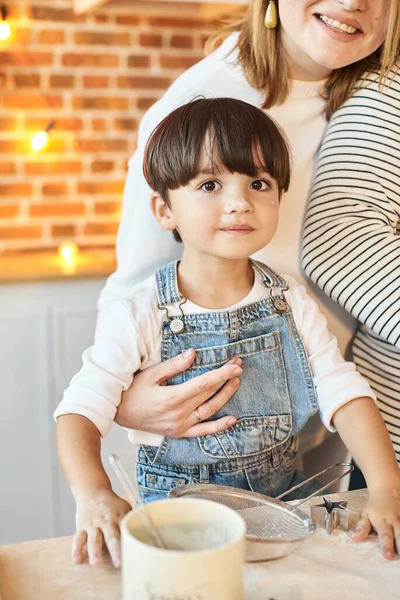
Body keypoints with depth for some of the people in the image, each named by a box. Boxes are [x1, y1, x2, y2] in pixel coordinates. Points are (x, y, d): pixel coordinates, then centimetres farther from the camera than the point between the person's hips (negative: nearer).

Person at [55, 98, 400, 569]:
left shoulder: (291, 303, -2)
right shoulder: (142, 314, -11)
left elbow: (345, 394, -6)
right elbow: (80, 410, -12)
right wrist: (93, 494, -30)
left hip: (280, 496, 3)